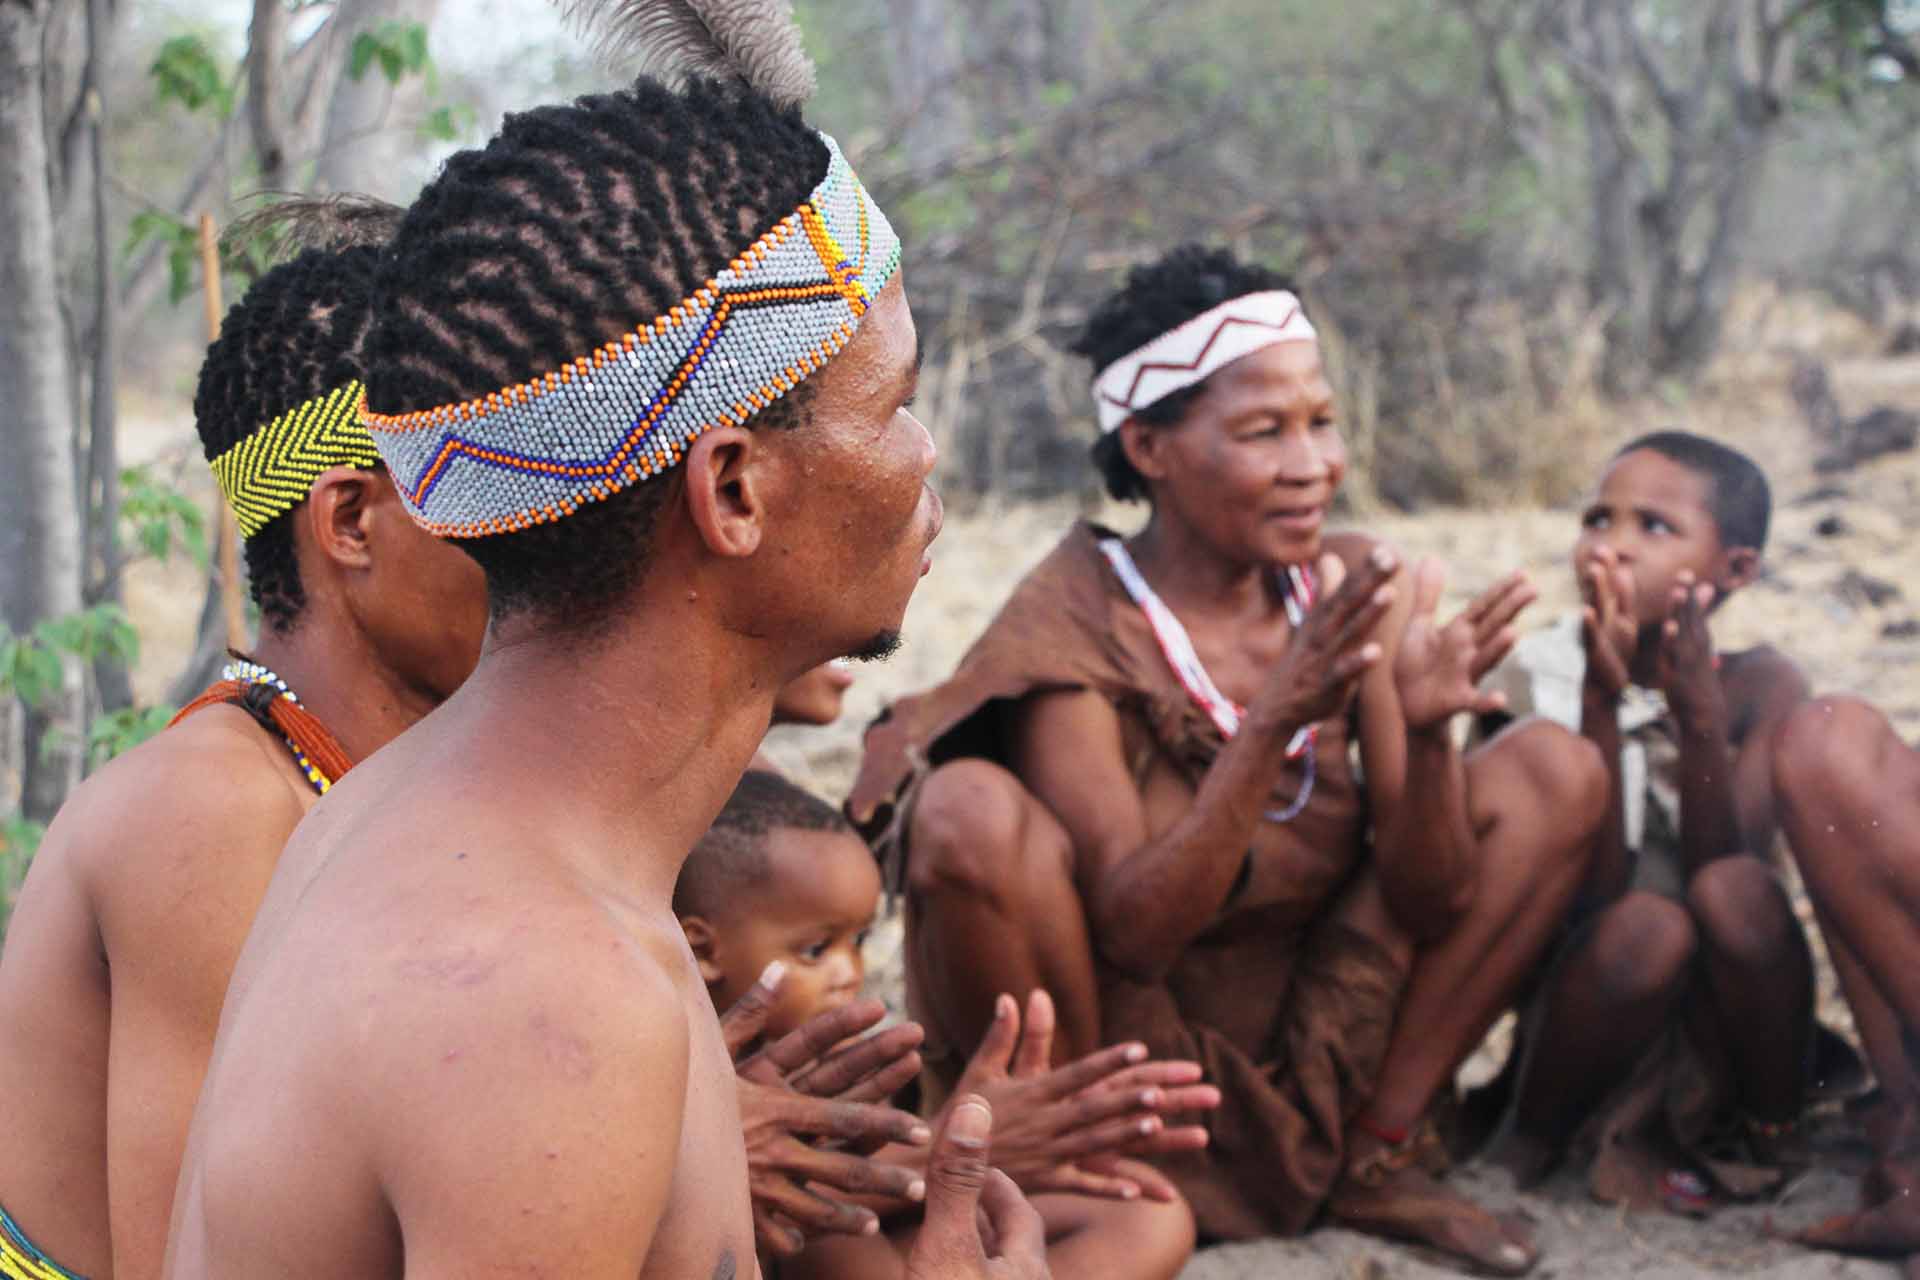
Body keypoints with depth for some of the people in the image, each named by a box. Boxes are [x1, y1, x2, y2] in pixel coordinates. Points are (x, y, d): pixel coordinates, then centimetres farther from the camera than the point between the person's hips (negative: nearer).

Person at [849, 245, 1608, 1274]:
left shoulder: (1347, 595, -4)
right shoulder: (1073, 626, -19)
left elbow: (1434, 902, -7)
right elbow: (1131, 937, -26)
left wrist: (1426, 728, -26)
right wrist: (1275, 722, -36)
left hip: (1303, 1054, 5)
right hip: (1109, 1049, -4)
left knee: (1557, 773, -4)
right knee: (970, 810, -33)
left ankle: (1376, 1157, 1)